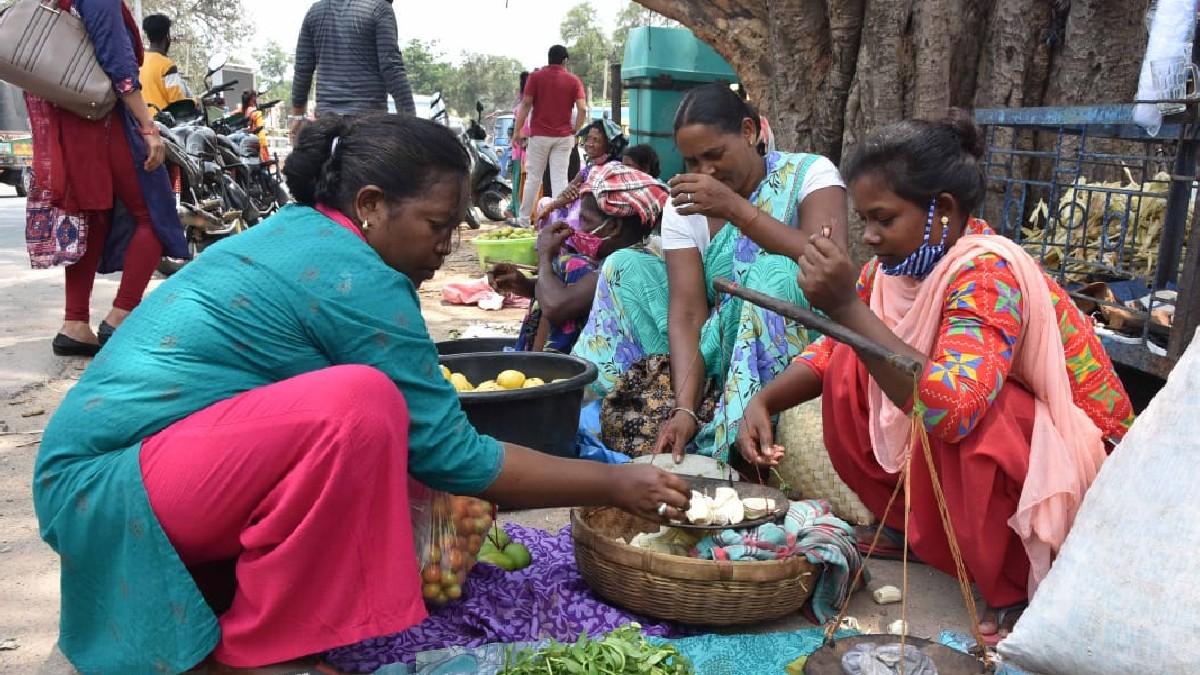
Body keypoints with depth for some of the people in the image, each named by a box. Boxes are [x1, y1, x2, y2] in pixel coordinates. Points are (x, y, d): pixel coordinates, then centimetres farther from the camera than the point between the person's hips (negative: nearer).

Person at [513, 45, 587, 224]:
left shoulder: (536, 76, 1)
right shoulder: (574, 80, 3)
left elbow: (526, 104, -6)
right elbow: (582, 109, -7)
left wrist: (517, 131, -2)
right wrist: (575, 131, 5)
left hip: (539, 135, 0)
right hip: (564, 136, 0)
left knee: (533, 177, 8)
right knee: (560, 178, 1)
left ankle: (524, 220, 13)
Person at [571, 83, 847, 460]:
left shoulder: (810, 173, -9)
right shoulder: (685, 205, -1)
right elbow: (687, 312, -11)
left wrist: (735, 208, -29)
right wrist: (684, 408, -25)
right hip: (722, 345, 4)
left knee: (772, 272, -32)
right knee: (626, 268, -6)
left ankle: (733, 449, -29)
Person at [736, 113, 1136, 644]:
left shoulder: (988, 272, -29)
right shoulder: (900, 263, -6)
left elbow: (952, 410, -43)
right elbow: (832, 348, 5)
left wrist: (847, 308, -42)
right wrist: (763, 402, -13)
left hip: (1075, 459, -7)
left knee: (961, 423, -36)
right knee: (849, 370, -7)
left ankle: (1018, 586, -8)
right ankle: (916, 530, 9)